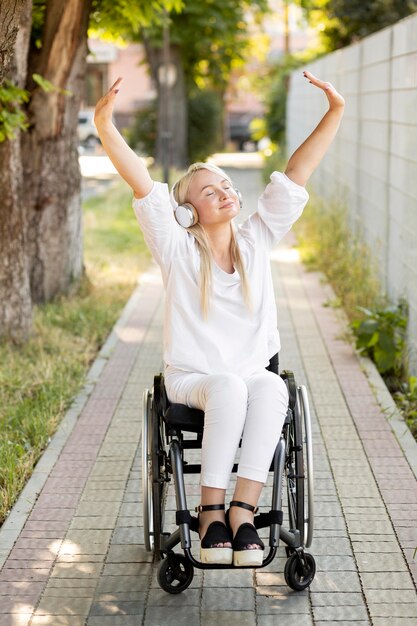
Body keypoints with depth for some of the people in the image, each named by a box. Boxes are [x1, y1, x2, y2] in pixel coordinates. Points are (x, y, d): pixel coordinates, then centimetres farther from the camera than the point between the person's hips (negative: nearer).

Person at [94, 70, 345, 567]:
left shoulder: (256, 240, 5)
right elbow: (142, 185, -15)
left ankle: (243, 508, -35)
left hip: (253, 375, 3)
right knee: (230, 387, -37)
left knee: (272, 388, -34)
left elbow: (296, 174, 1)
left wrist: (335, 112, -3)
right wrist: (104, 126, -27)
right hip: (191, 379, -2)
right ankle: (211, 511, -29)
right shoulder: (177, 249, -3)